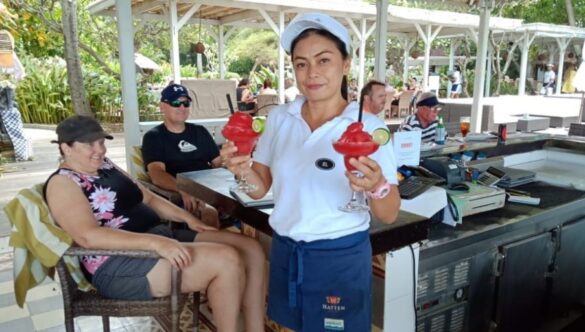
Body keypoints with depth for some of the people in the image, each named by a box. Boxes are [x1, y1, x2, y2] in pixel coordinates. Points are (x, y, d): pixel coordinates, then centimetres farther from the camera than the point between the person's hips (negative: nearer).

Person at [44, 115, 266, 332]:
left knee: (251, 250, -5)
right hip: (119, 266, -9)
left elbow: (148, 199, 23)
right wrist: (155, 243, -32)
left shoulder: (106, 166, 17)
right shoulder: (62, 182, -7)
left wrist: (186, 217, 7)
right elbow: (88, 236, -23)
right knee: (226, 260, -26)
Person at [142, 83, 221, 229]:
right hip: (178, 195, -5)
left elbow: (219, 162, 18)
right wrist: (183, 190, -31)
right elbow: (157, 175, -10)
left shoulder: (200, 131, 22)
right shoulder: (153, 137, 6)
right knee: (209, 212, -35)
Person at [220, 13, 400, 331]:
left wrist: (376, 186, -33)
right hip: (285, 250, 4)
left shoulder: (368, 126, -12)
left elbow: (389, 215, -12)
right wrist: (242, 168, -18)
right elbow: (261, 189, 3)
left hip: (341, 256, -3)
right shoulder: (279, 118, -2)